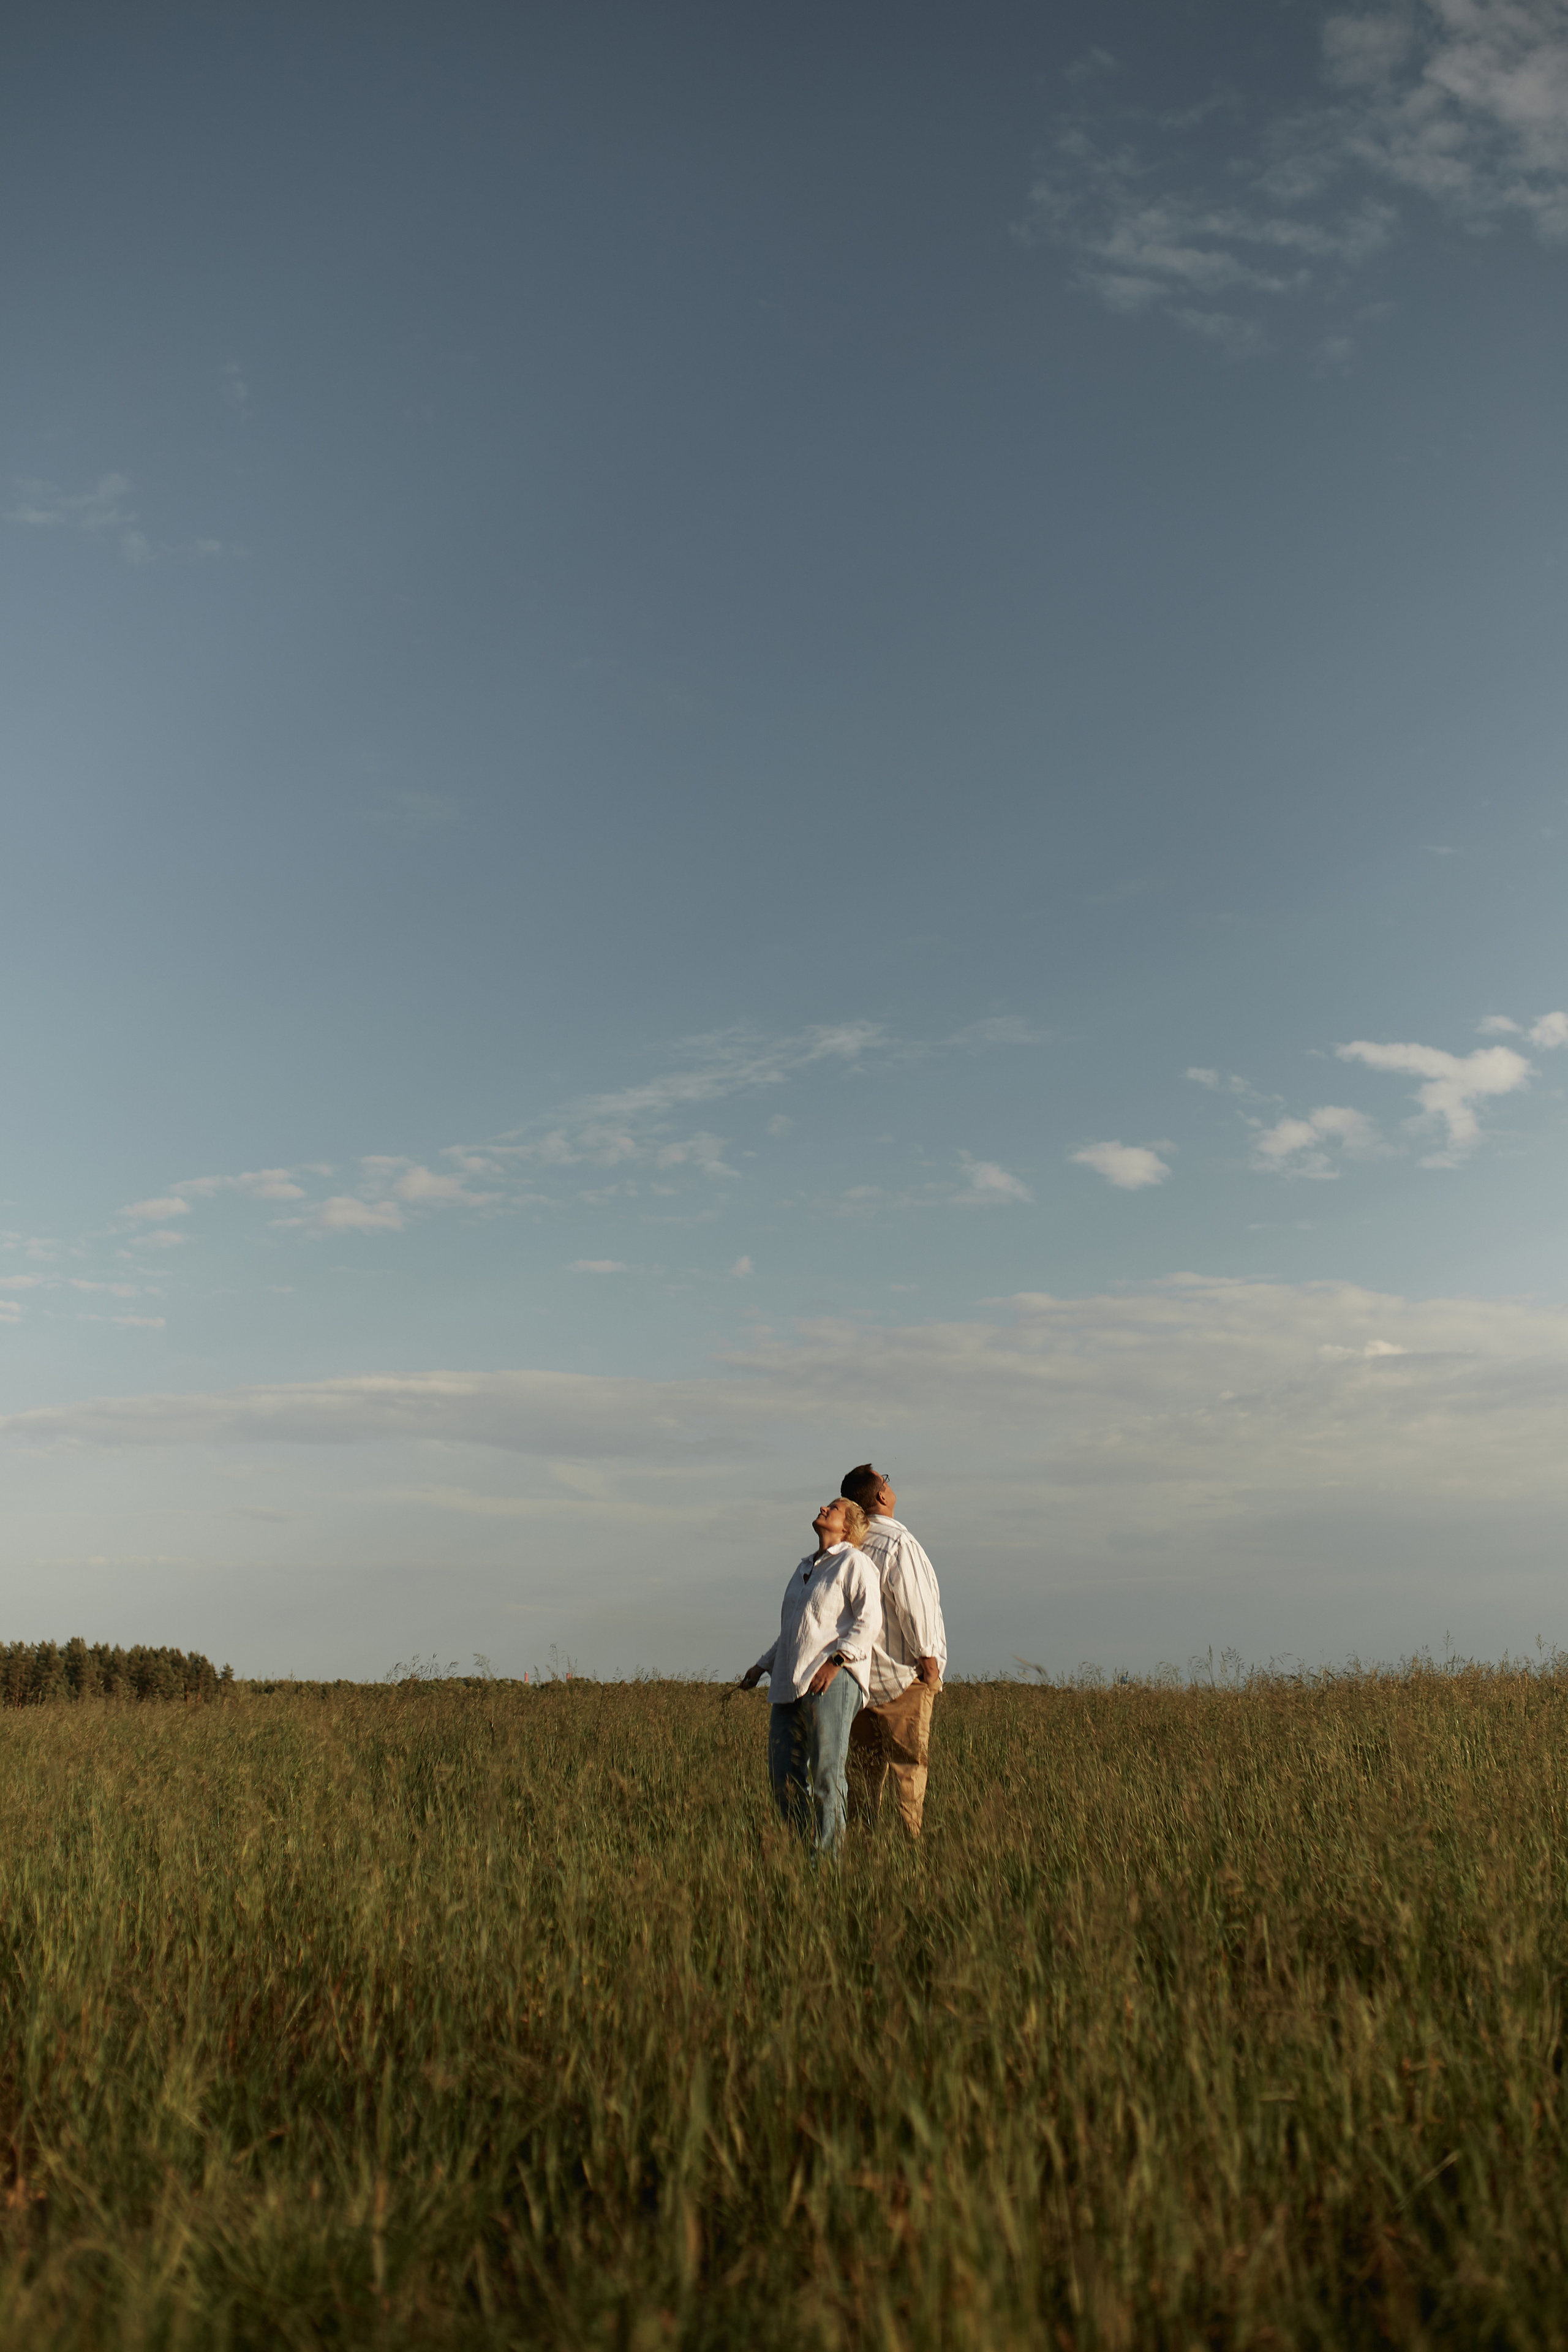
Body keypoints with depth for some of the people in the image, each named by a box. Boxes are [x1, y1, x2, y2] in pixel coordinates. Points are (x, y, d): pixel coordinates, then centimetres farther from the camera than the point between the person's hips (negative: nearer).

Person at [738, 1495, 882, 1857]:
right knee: (784, 1776, 3)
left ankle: (828, 1857, -2)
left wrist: (835, 1661, -21)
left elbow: (869, 1621, -11)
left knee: (826, 1776, -7)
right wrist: (763, 1665, 26)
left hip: (832, 1682, -8)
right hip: (788, 1685, 8)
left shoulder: (854, 1563, 1)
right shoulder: (806, 1568, 27)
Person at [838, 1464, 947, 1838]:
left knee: (865, 1763, 12)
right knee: (909, 1763, -2)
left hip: (859, 1670, 7)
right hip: (902, 1672, -7)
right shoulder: (898, 1543, -16)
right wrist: (927, 1654, -9)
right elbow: (913, 1603, -17)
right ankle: (911, 1835, -4)